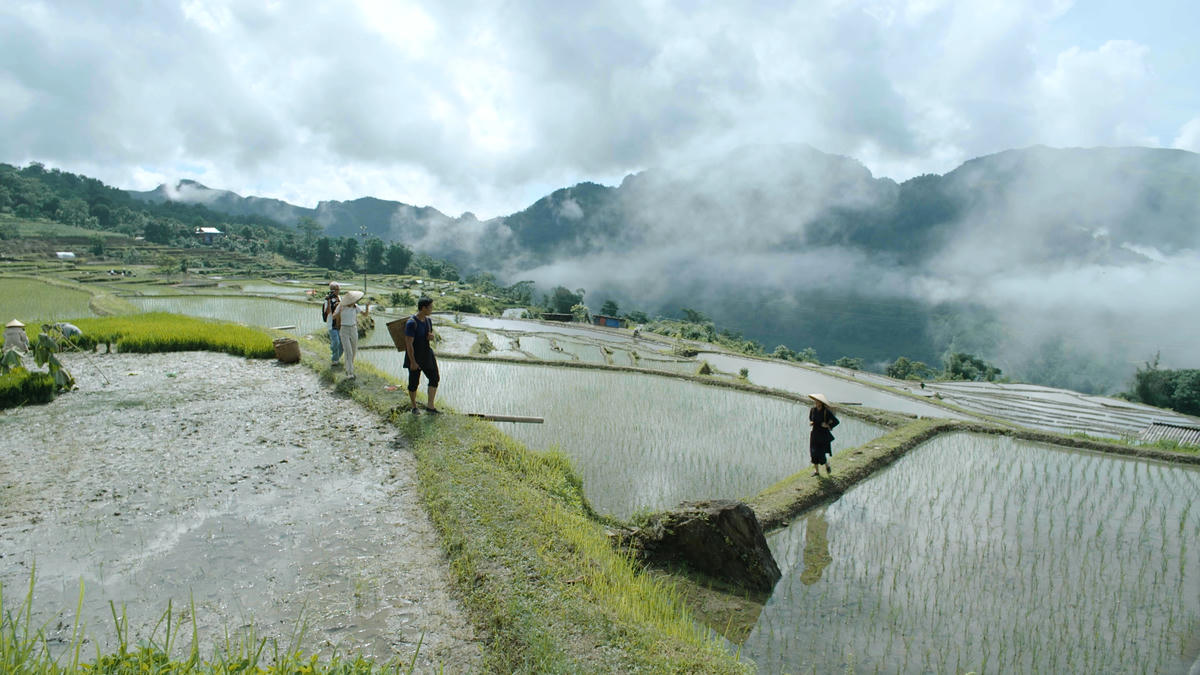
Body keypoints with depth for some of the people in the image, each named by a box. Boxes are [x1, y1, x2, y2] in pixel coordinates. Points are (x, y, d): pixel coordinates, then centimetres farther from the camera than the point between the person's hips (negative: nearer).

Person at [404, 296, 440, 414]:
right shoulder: (411, 323, -21)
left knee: (435, 378, 5)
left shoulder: (428, 320, 4)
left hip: (427, 354, 7)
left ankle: (430, 405, 15)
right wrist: (412, 362, -22)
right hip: (414, 356, -7)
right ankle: (414, 407, 23)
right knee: (414, 382, 6)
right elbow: (409, 343, -22)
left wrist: (431, 335, -5)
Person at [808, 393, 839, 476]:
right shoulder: (813, 409, -3)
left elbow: (836, 421, -11)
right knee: (814, 453, 3)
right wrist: (811, 422, -2)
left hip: (824, 435, -4)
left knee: (820, 454, -5)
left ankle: (827, 465, 27)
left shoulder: (826, 411, -17)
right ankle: (816, 471, 19)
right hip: (815, 433, 5)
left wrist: (828, 426, -18)